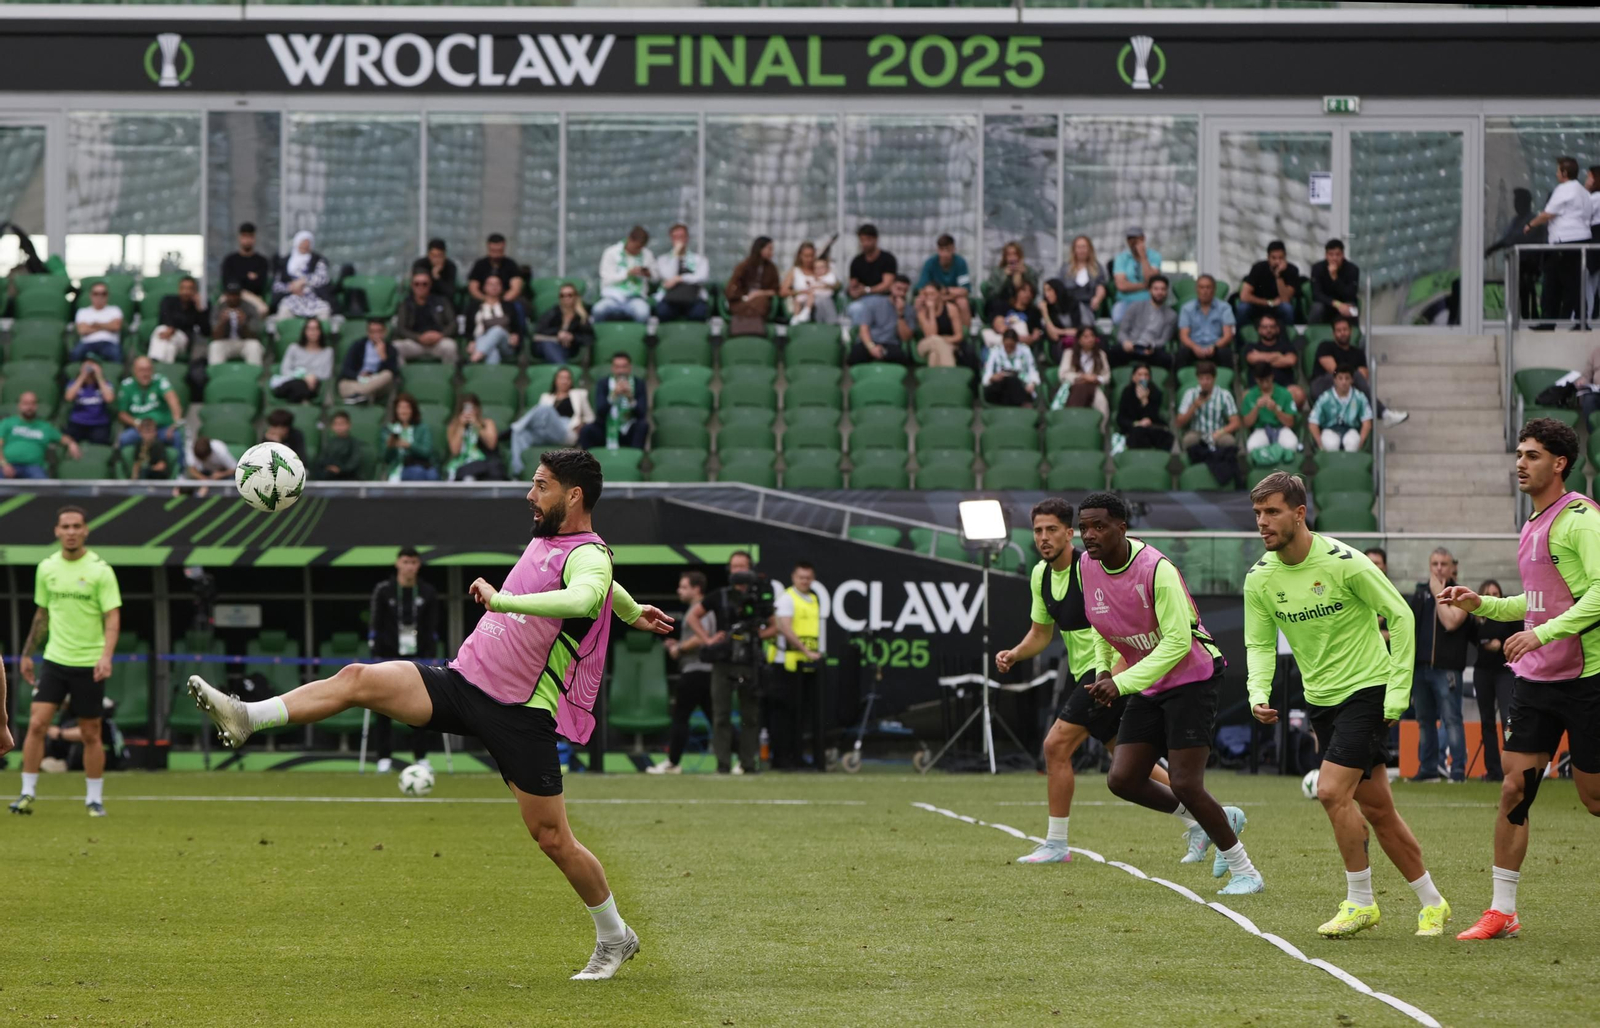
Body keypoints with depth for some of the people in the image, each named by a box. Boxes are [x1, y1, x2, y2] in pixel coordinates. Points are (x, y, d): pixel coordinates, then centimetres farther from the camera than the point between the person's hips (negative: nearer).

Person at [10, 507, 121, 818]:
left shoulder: (99, 570, -8)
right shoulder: (47, 568, 6)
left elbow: (113, 617, -12)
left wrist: (106, 655, -25)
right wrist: (27, 653, 17)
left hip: (89, 665, -3)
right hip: (54, 660, 3)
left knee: (90, 734, 4)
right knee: (36, 724, -8)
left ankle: (94, 798, 16)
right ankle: (27, 793, -2)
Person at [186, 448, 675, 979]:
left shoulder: (589, 556, -15)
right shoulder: (545, 539, 11)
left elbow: (583, 597, -40)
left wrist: (502, 600, -44)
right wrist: (632, 613, 47)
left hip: (520, 715, -7)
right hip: (464, 680, 7)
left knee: (553, 839, -1)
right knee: (359, 678, -12)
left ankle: (615, 938, 18)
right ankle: (247, 718, -16)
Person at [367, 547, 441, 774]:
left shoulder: (428, 593, 5)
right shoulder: (383, 591, -1)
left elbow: (432, 628, 8)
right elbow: (374, 625, -1)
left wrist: (430, 657, 1)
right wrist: (375, 656, -8)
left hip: (418, 656, 1)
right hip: (388, 656, -1)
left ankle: (421, 756, 9)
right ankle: (384, 757, 2)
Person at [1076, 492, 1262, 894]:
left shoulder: (1156, 570, -24)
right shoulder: (1087, 567, -2)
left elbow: (1177, 641, -26)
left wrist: (1122, 683, -30)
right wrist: (1103, 668, 3)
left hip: (1190, 677, -8)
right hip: (1148, 690, 8)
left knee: (1184, 784, -14)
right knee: (1122, 780, -2)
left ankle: (1245, 872, 3)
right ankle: (1220, 820, 19)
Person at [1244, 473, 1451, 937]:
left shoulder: (1343, 562, -17)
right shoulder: (1259, 578, -2)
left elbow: (1400, 615, -10)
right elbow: (1259, 643, 6)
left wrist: (1397, 689, -13)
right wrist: (1258, 694, -13)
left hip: (1367, 689, -6)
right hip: (1320, 699, 6)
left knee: (1332, 790, -18)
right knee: (1375, 807, 8)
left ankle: (1360, 902, -3)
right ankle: (1431, 903, 19)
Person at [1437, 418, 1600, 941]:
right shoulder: (1534, 525, 16)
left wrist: (1543, 633, -26)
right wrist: (1482, 604, 15)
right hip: (1535, 679, 8)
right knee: (1514, 787, 1)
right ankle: (1502, 911, 4)